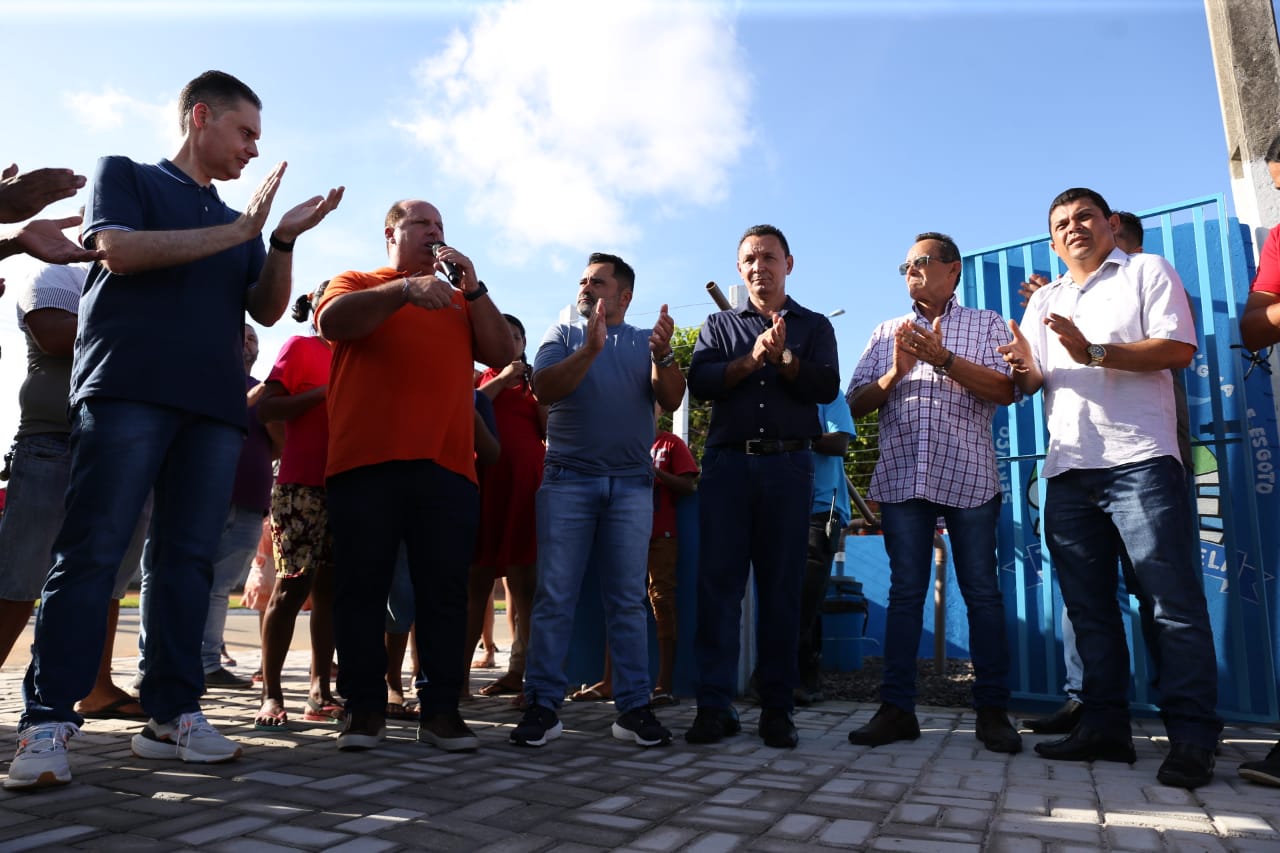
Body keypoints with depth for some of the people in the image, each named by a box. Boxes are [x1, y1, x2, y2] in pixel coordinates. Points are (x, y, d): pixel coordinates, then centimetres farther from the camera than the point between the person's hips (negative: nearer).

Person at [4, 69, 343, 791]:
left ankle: (172, 715, 5)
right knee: (92, 553, -8)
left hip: (216, 405, 5)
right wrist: (237, 232, -6)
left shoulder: (238, 223, 25)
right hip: (129, 390, -4)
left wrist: (283, 242, -1)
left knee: (189, 560, 1)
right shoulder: (125, 176, 13)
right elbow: (119, 249, -7)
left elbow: (268, 309, 14)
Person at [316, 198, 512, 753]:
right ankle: (365, 707, 11)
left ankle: (440, 708, 8)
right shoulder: (356, 284, 15)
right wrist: (405, 289, -20)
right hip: (365, 462, -2)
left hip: (447, 466, 2)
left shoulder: (460, 300, 23)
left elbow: (500, 353, 10)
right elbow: (333, 319, -8)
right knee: (361, 587, 1)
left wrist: (472, 287, 2)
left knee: (444, 591, 1)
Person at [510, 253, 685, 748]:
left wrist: (664, 356, -20)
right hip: (567, 479, 0)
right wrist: (589, 349, -20)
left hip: (631, 484, 1)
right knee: (554, 596, -3)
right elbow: (544, 389, -6)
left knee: (628, 599, 2)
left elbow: (671, 401, -2)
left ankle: (634, 708, 7)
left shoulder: (647, 342, 12)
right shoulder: (564, 335, 11)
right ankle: (542, 706, 3)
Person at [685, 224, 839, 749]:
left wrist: (783, 358, -13)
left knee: (783, 587, 2)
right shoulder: (720, 325, 17)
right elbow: (699, 382, 0)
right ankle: (714, 706, 2)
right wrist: (753, 358, -11)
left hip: (788, 465, 0)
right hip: (727, 463, 1)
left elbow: (827, 387, 0)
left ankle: (777, 709, 10)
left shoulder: (814, 326, 16)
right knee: (718, 582, -4)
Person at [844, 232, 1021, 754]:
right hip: (901, 478, 2)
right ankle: (897, 708, 8)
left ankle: (992, 710, 13)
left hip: (968, 478, -2)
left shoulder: (985, 324, 12)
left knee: (982, 593, 2)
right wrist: (894, 373, -8)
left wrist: (943, 359, -14)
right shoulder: (887, 333, 18)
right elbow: (856, 404, 9)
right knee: (905, 592, 3)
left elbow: (1006, 390, -4)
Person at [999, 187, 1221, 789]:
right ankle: (1104, 727, 13)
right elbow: (1030, 382, 18)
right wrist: (1026, 370, -6)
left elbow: (1179, 348, -6)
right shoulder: (1043, 301, 22)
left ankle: (1192, 738, -1)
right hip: (1068, 470, 6)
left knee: (1171, 602, -7)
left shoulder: (1147, 272, 8)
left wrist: (1093, 352, -18)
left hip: (1138, 462, -5)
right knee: (1089, 606, 6)